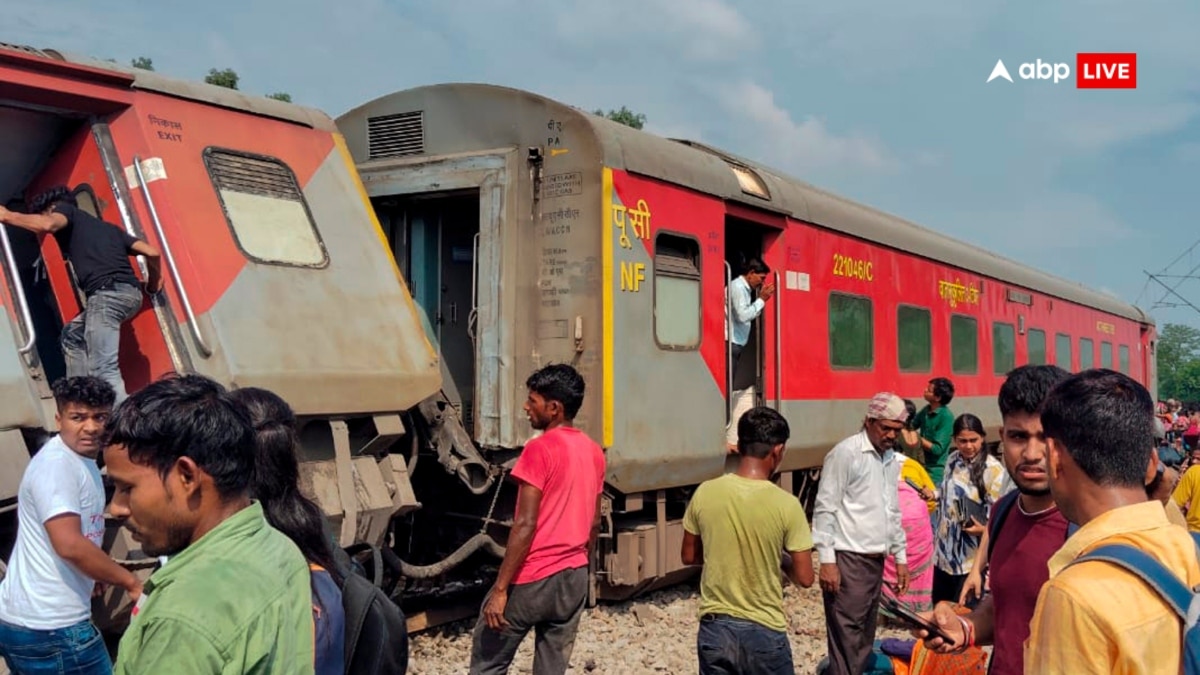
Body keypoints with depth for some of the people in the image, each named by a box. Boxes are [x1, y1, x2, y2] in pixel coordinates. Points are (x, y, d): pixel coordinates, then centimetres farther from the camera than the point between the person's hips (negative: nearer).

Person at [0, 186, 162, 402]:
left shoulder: (65, 210, 15)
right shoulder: (108, 227, 32)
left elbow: (47, 224, -10)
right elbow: (152, 252, 24)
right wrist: (154, 283, 41)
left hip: (107, 294, -8)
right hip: (131, 293, 8)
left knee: (103, 369, -14)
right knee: (73, 335, 27)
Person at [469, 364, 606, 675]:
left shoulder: (540, 449, -15)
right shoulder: (594, 452, 8)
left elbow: (526, 525, -19)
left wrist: (500, 588, -17)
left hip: (533, 579, -7)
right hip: (574, 578, 7)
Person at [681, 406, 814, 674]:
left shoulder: (705, 493, -7)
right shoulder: (785, 505, -15)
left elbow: (689, 556, 6)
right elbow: (804, 578, -10)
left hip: (714, 629, 3)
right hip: (764, 632, -2)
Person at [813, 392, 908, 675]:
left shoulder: (891, 459, 13)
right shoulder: (845, 453, -10)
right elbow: (825, 509, -13)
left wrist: (900, 557, 18)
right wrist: (826, 560, -18)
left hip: (876, 560, 8)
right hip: (848, 560, -8)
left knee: (865, 637, 14)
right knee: (846, 638, -6)